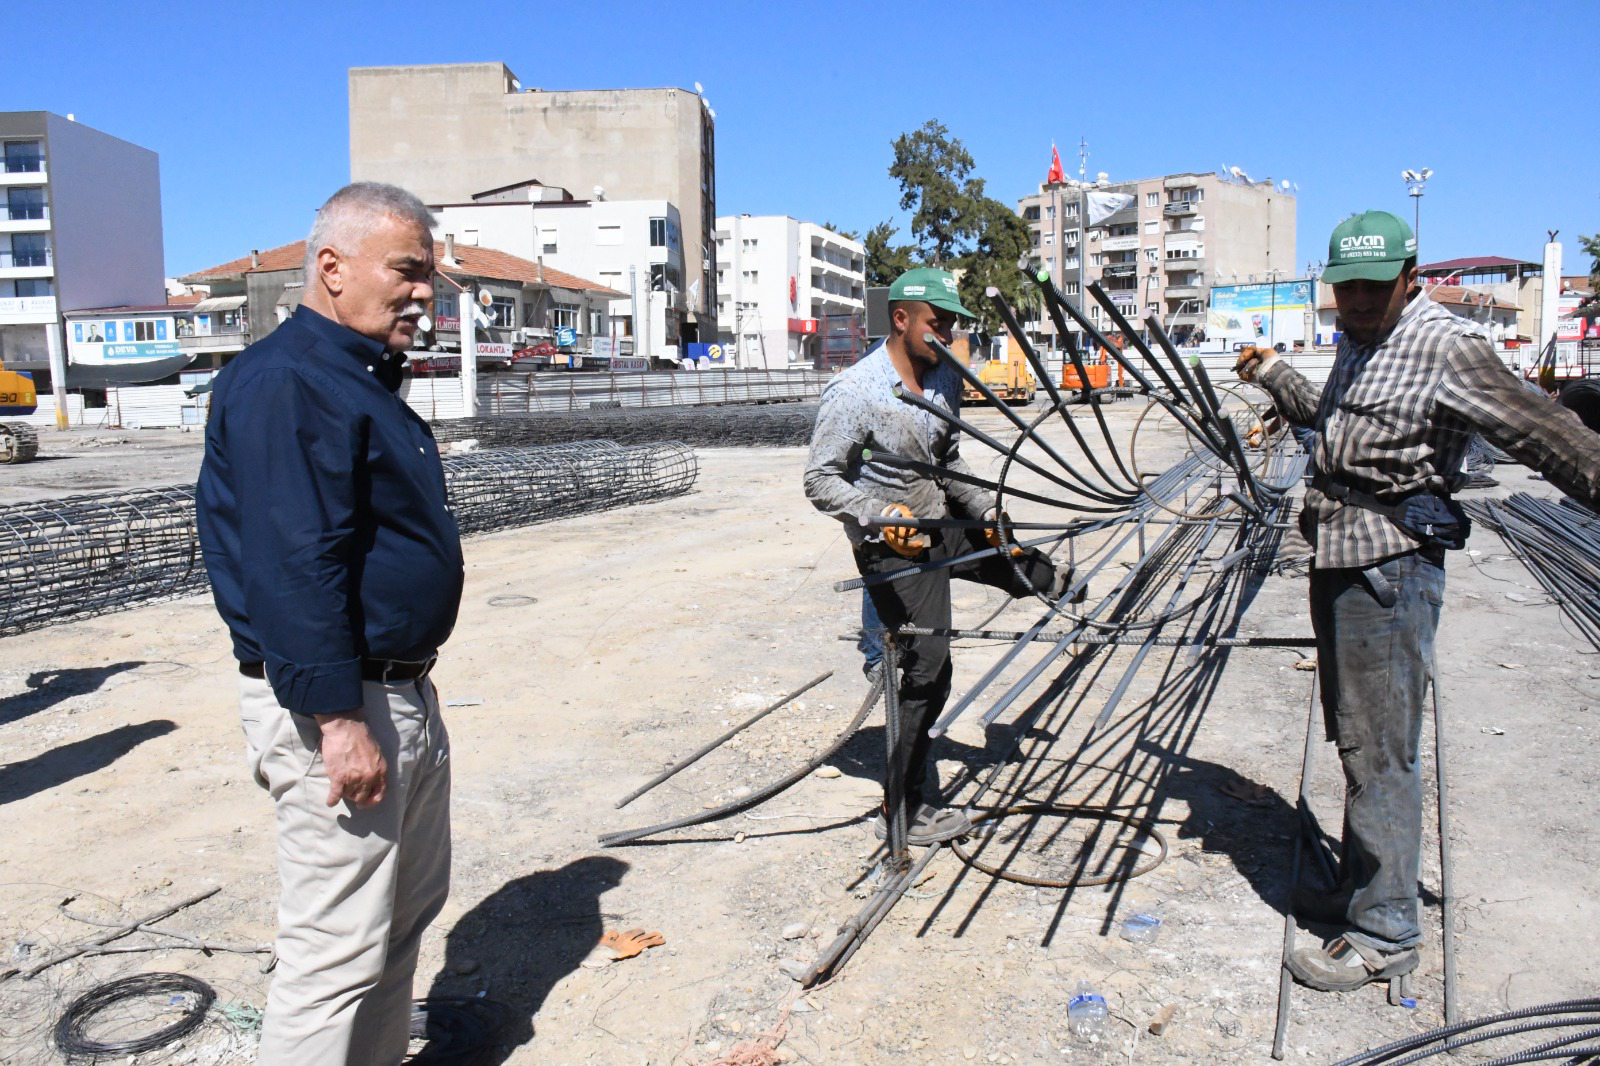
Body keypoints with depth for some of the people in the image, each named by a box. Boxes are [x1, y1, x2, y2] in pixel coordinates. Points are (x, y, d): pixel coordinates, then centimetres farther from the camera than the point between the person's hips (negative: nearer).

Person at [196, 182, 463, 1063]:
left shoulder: (365, 378, 15)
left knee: (407, 910, 21)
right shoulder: (285, 382, -17)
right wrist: (338, 719, -25)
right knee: (340, 946, -2)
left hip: (402, 691, 11)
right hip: (335, 703, -10)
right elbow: (294, 568, -24)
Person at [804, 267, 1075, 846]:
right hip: (894, 546, -7)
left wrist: (985, 510, 5)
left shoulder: (946, 379, 3)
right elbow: (820, 481, -19)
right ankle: (904, 812, 6)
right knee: (927, 673, -5)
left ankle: (1057, 583, 62)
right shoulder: (855, 393, -21)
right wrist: (882, 515, -31)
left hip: (943, 524, 7)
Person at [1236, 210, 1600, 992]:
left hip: (1392, 566, -9)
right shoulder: (1356, 343, 15)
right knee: (1353, 739, 17)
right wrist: (1272, 373, 42)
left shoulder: (1445, 347, -13)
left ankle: (1386, 933, 7)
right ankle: (1361, 888, 32)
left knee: (1379, 749, -4)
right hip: (1338, 557, 9)